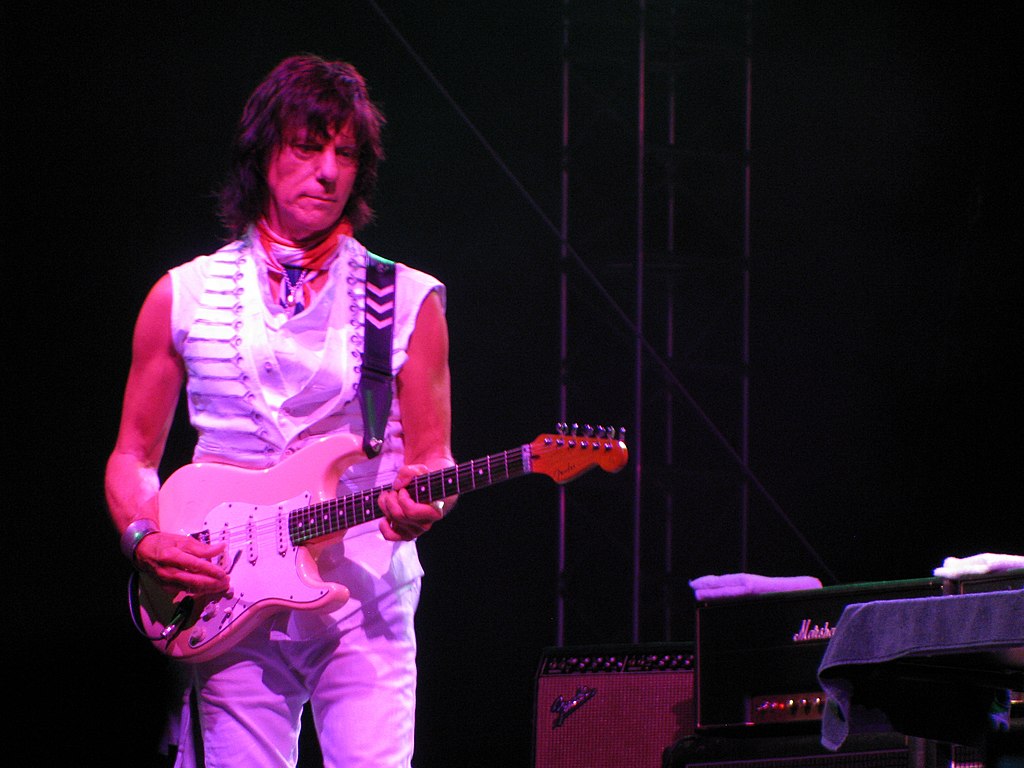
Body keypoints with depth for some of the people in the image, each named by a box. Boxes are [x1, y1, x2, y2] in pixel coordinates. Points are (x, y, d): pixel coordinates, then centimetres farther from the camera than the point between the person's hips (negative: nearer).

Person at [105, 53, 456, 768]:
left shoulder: (409, 301, 8)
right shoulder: (183, 297, 9)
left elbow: (432, 454, 9)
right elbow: (134, 455, 14)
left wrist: (423, 501, -14)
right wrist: (145, 539, -6)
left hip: (364, 604, -1)